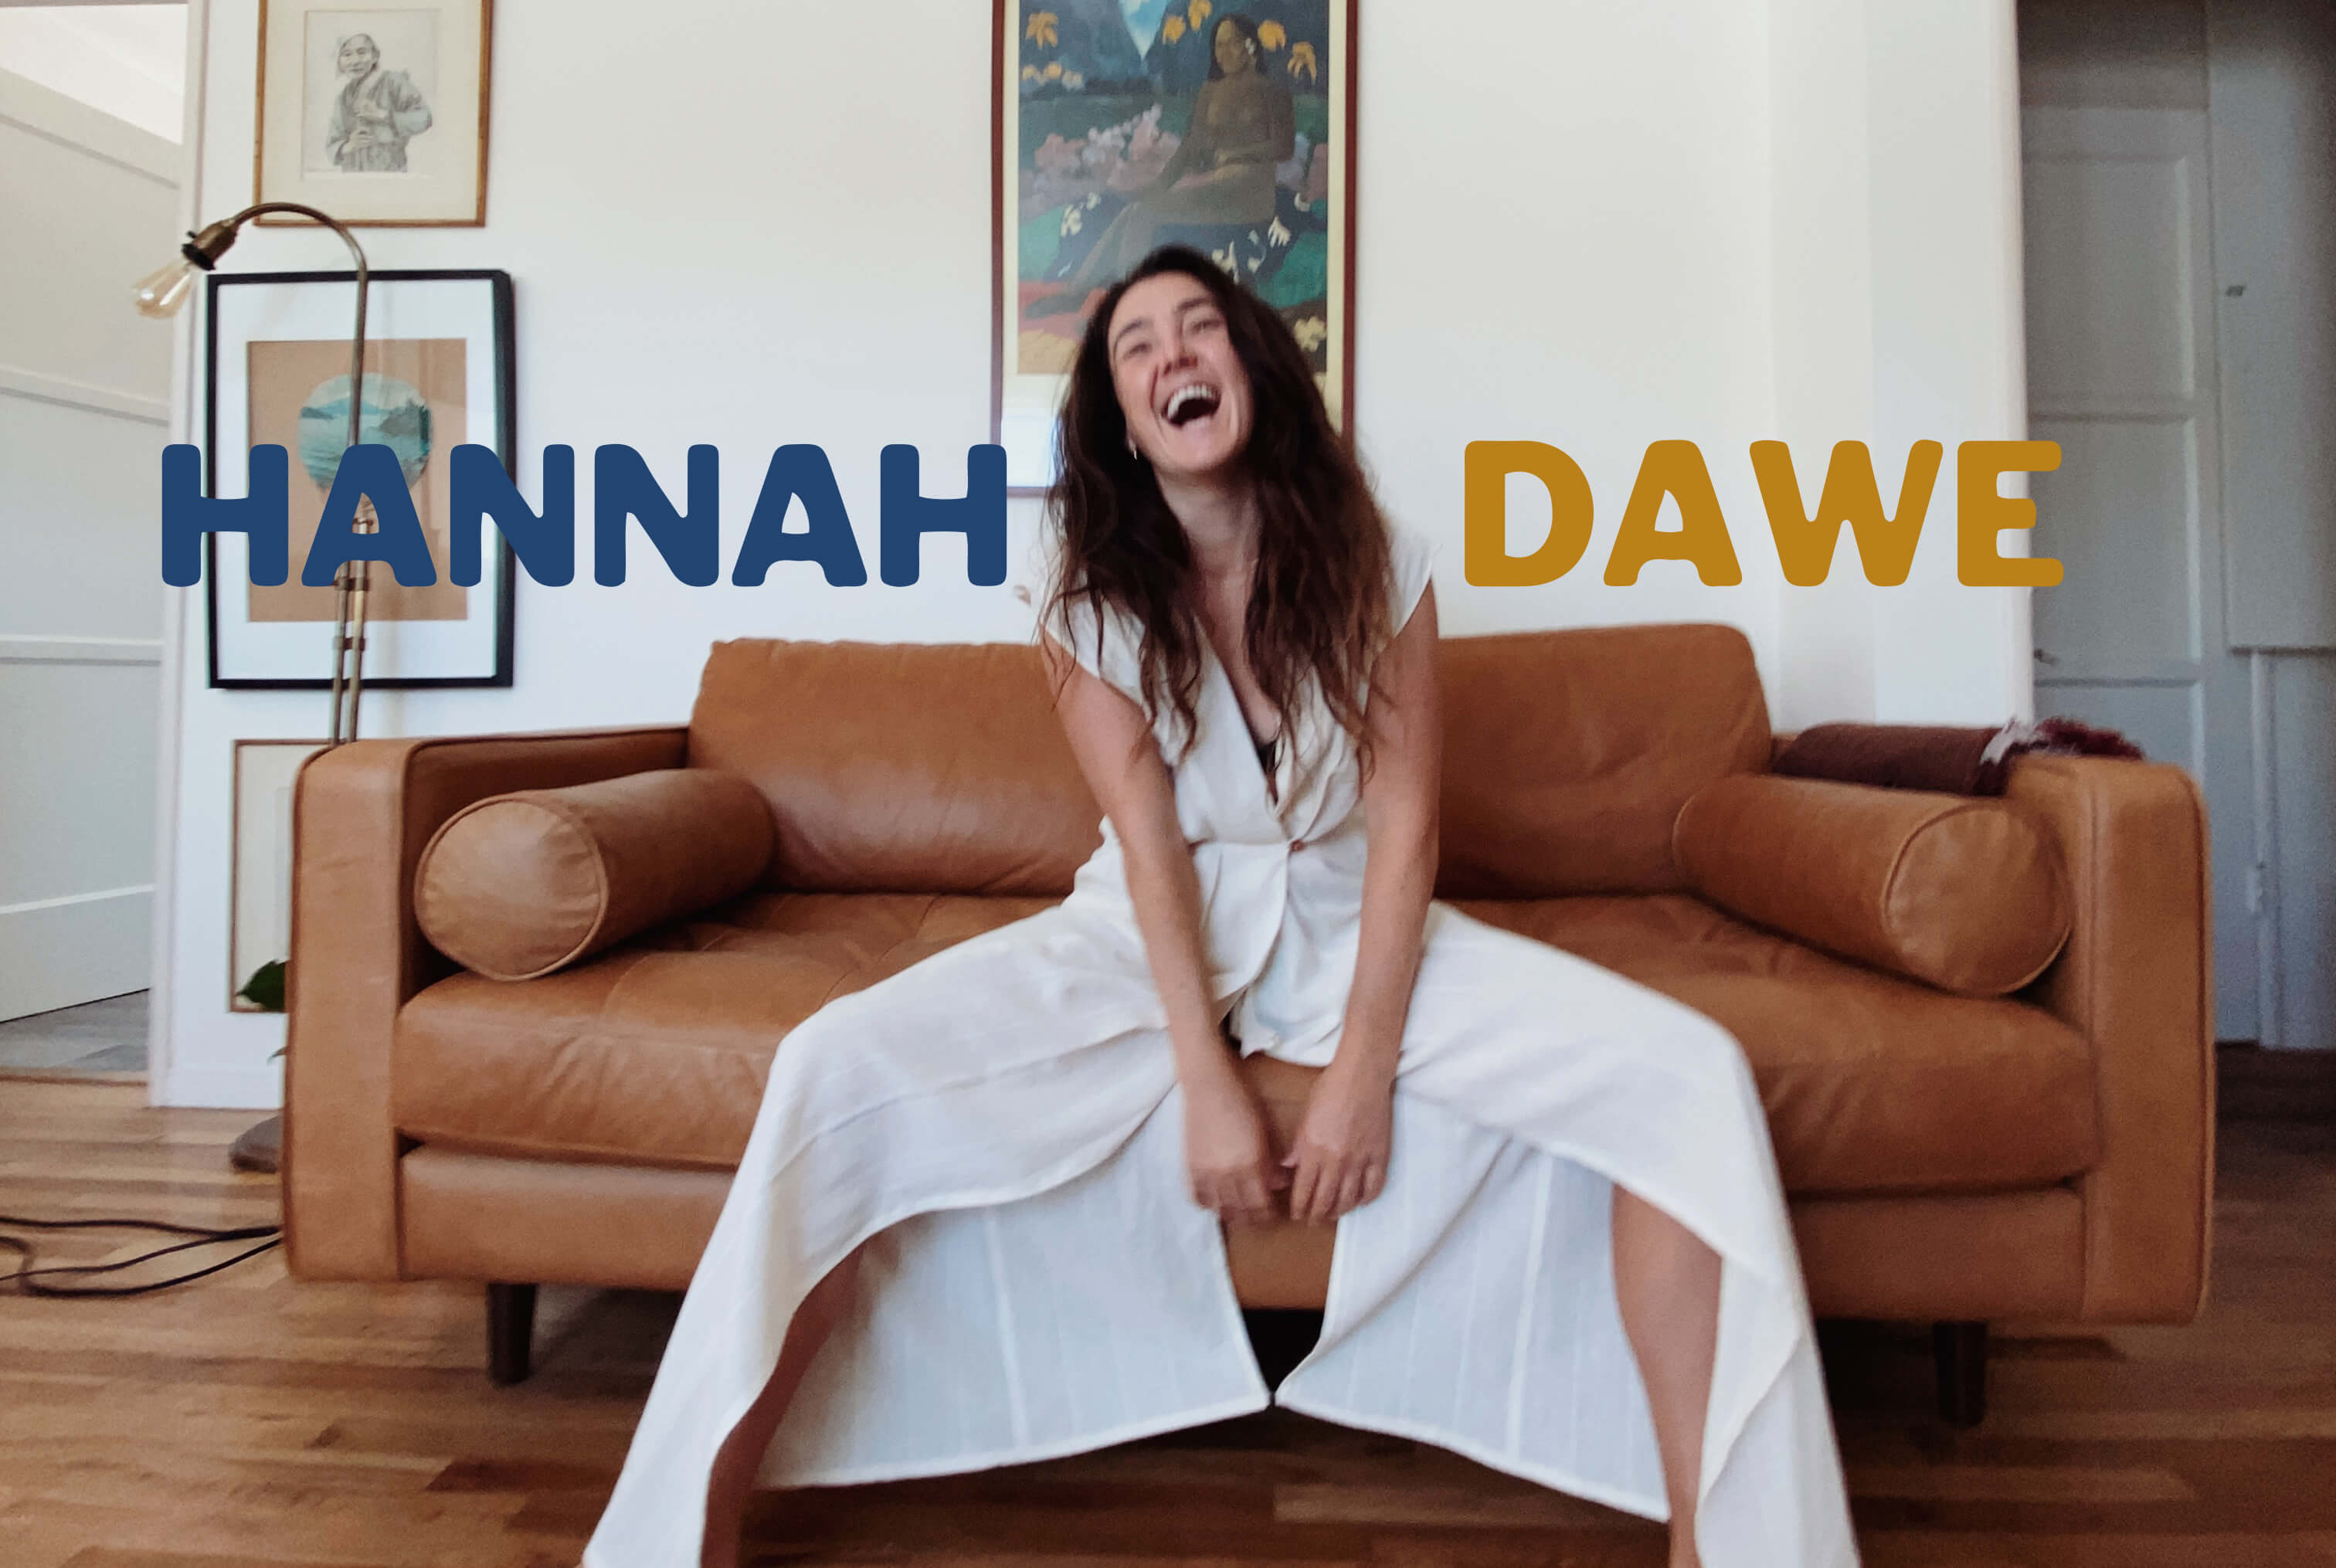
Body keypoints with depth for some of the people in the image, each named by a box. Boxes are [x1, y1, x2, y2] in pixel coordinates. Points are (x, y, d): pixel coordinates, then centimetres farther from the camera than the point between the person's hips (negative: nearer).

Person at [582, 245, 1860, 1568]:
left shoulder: (1376, 564, -5)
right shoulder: (1096, 602, -5)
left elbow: (1403, 826, -10)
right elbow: (1153, 846, -12)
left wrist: (1364, 1071, -19)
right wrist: (1206, 1083, -21)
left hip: (1351, 925, 1)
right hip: (1149, 936, 0)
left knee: (1692, 1075, -21)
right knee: (839, 1068, -23)